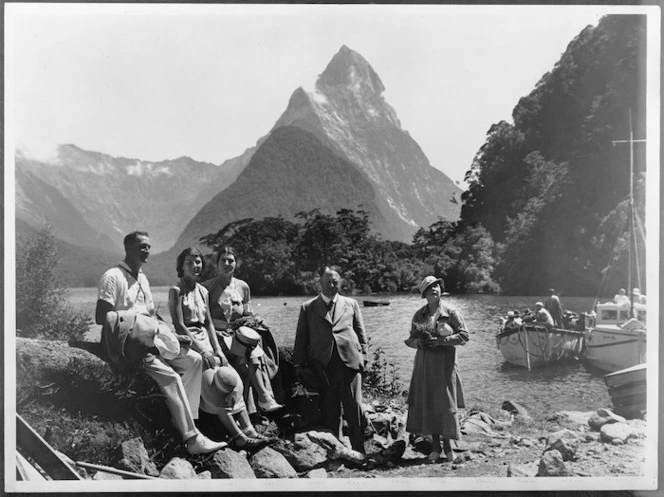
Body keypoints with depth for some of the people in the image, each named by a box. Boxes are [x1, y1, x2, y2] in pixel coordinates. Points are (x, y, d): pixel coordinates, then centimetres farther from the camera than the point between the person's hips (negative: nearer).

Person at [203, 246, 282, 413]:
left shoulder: (243, 286, 15)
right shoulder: (207, 287, 3)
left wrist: (252, 321, -3)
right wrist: (228, 325, -14)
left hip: (240, 332, 4)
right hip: (220, 334, -4)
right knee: (254, 353, -29)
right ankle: (265, 398, -31)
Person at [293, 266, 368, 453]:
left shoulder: (351, 304, 16)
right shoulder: (308, 308, 13)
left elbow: (361, 333, 16)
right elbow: (301, 338, 11)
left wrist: (363, 356, 4)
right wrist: (298, 364, 2)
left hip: (349, 361, 0)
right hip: (323, 365, 0)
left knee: (354, 408, -4)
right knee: (329, 412, 3)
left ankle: (359, 452, 2)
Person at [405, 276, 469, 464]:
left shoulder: (450, 312, -2)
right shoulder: (419, 315, 8)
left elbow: (464, 336, -5)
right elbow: (410, 339, 14)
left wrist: (441, 340, -14)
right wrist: (419, 342, -9)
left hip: (445, 364, -3)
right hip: (424, 365, 3)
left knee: (446, 404, -2)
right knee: (427, 404, 2)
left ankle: (447, 444, 13)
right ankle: (435, 446, 13)